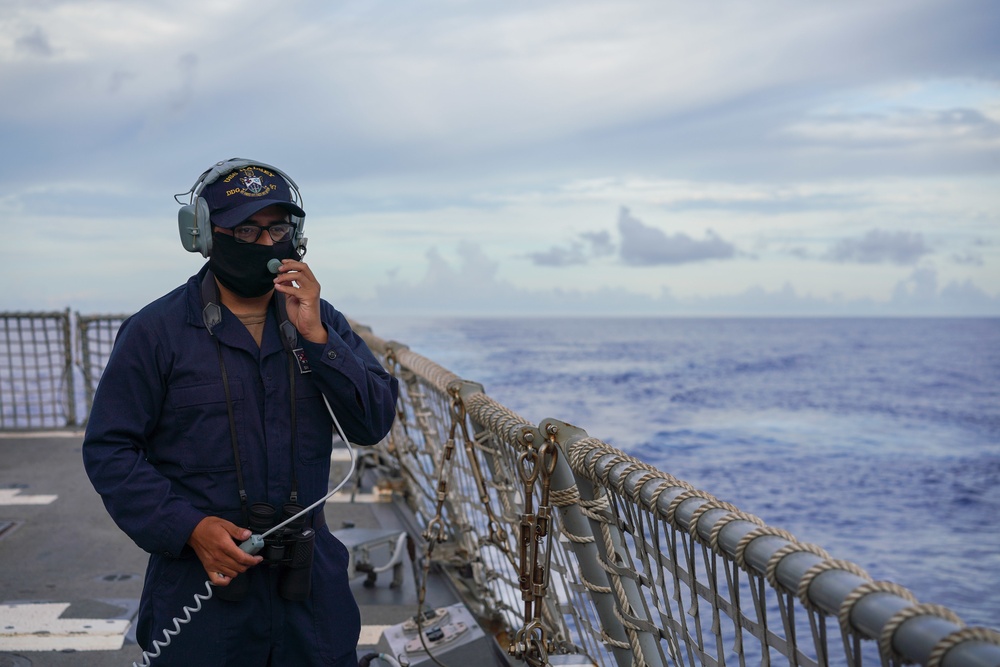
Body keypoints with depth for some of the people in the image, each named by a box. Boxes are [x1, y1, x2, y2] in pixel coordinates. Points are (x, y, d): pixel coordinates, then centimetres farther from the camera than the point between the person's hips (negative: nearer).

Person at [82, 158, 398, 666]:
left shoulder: (318, 321, 2)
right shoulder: (156, 331, -7)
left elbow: (374, 424, -5)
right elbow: (109, 450, -6)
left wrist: (315, 336, -17)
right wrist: (188, 526, -17)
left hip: (309, 573, 3)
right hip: (199, 578, -3)